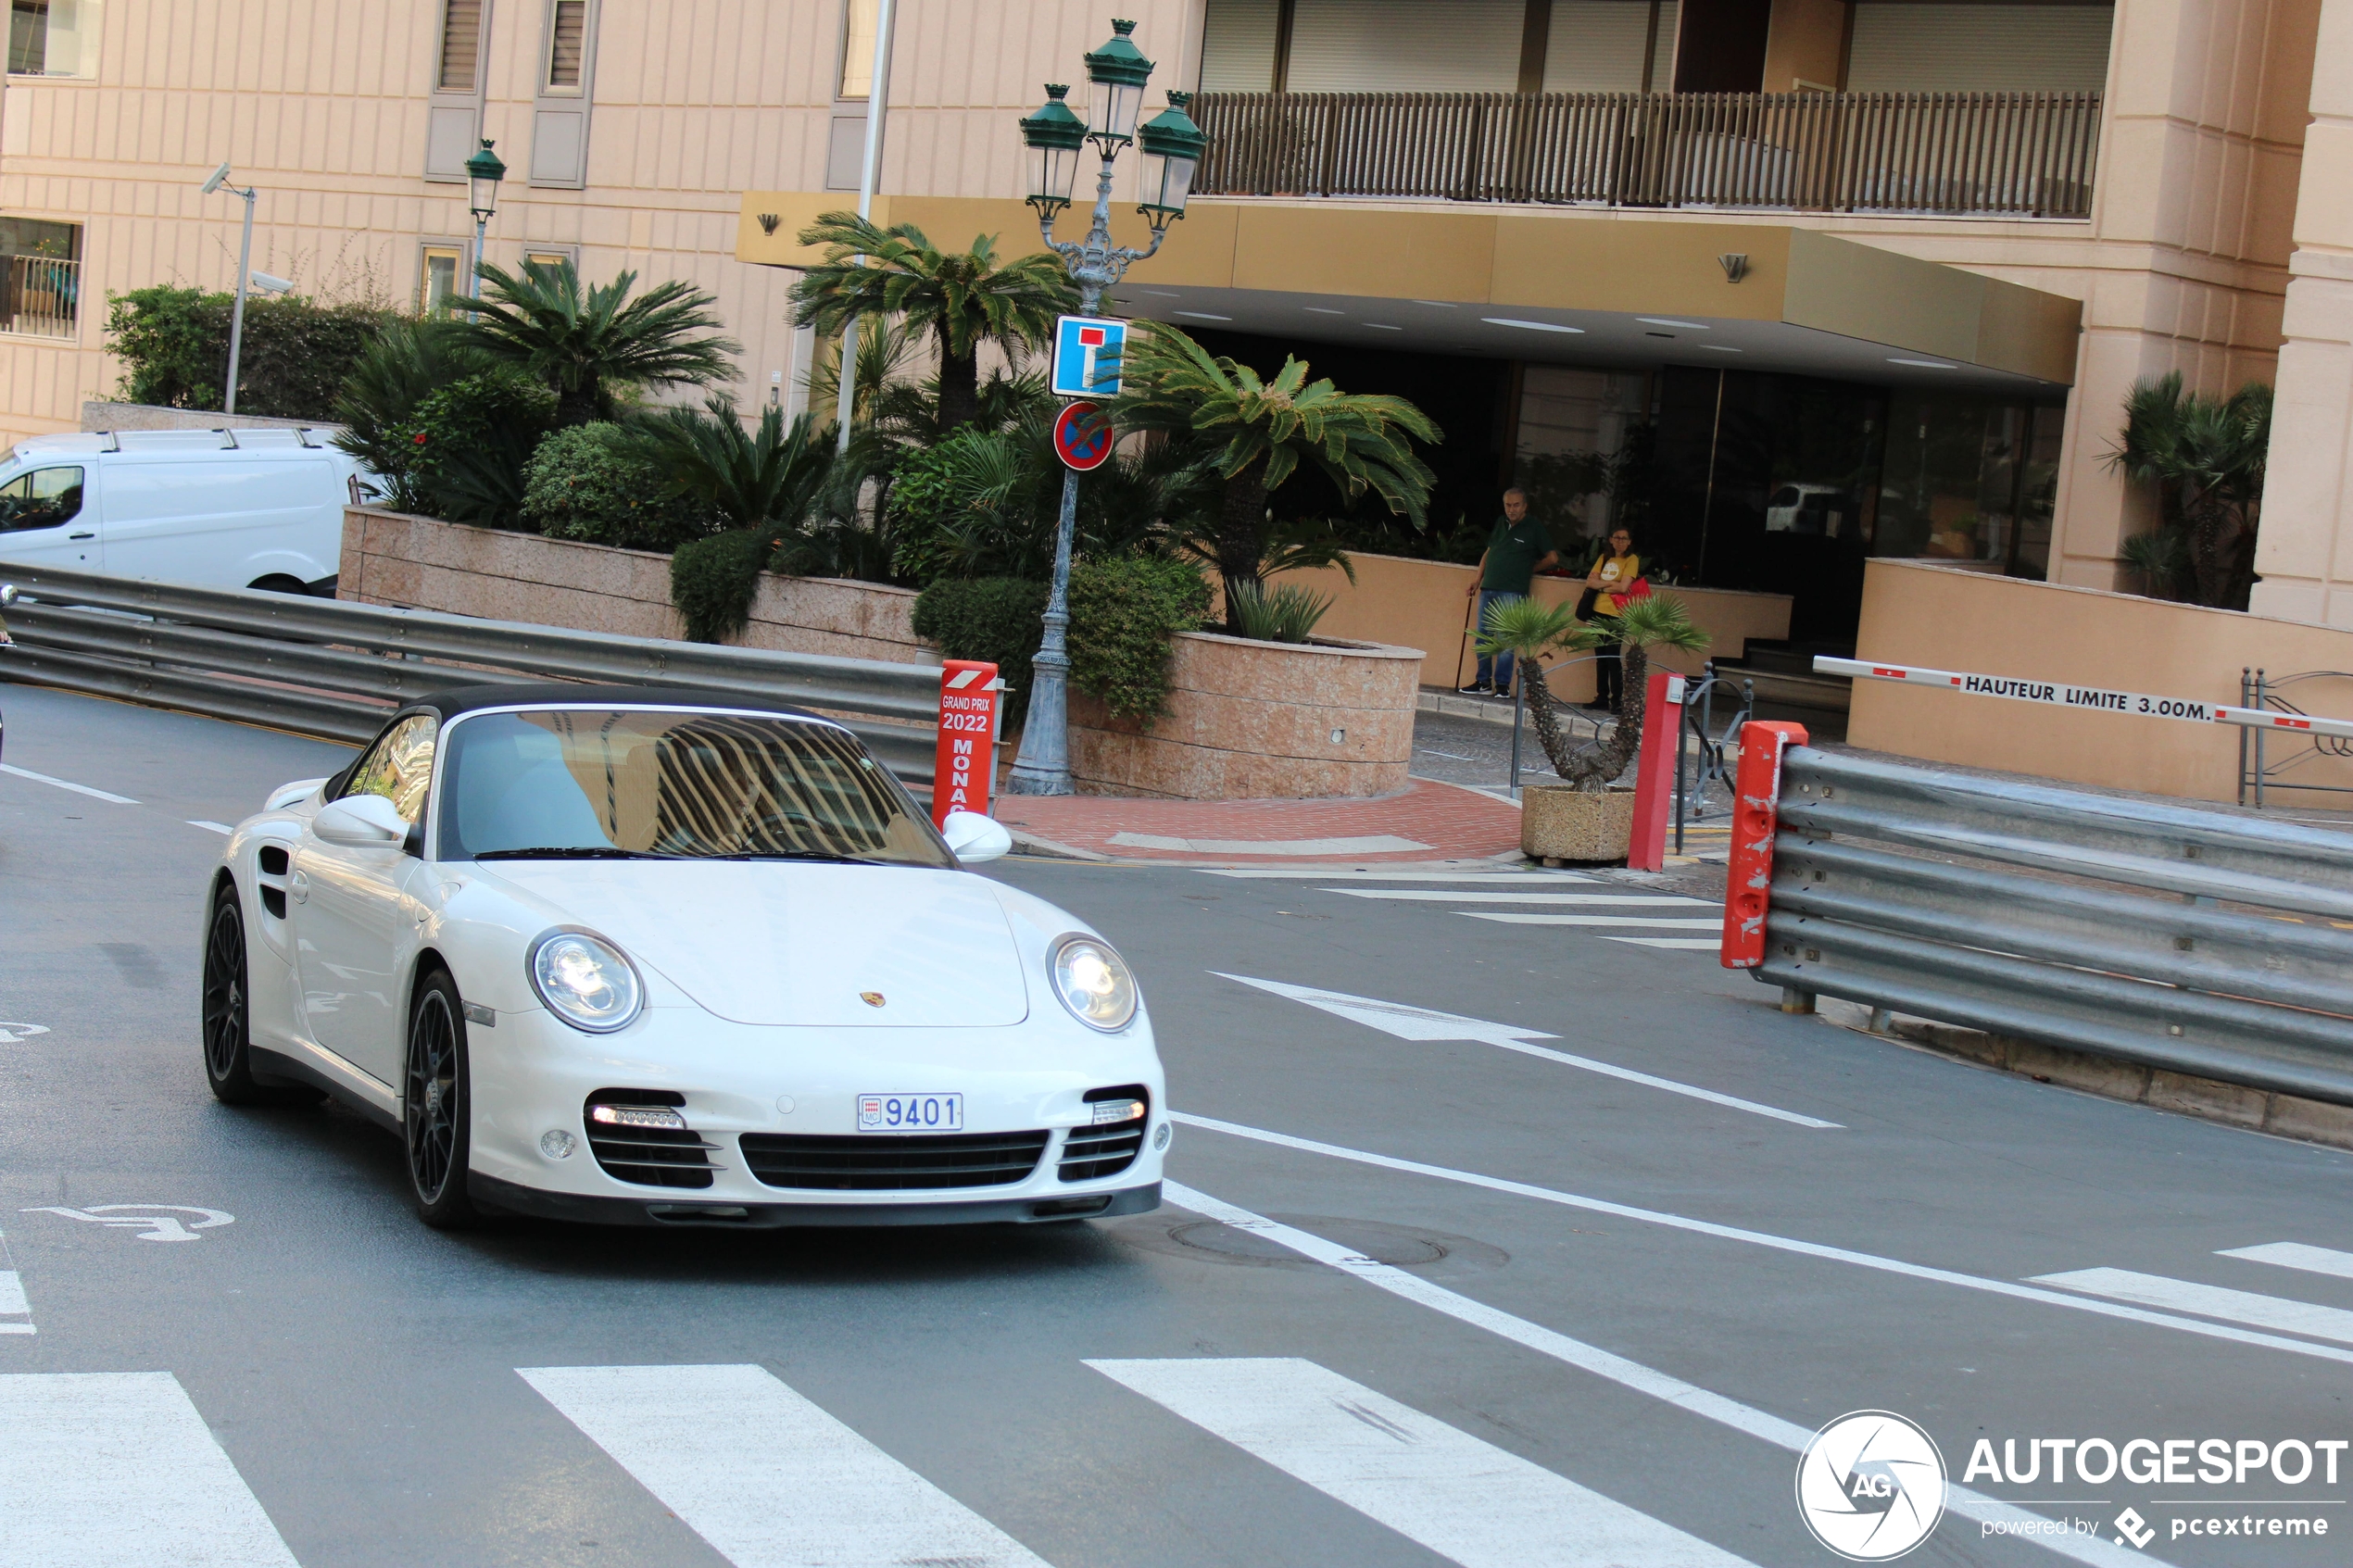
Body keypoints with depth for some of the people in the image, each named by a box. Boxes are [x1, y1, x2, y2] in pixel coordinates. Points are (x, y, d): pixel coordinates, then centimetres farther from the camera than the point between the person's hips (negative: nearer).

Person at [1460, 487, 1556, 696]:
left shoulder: (1534, 528, -2)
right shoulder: (1500, 523, 14)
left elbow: (1552, 557, 2)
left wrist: (1528, 569, 7)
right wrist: (1477, 578, 15)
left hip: (1512, 592, -6)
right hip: (1488, 589, 6)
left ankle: (1502, 684, -4)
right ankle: (1483, 681, 13)